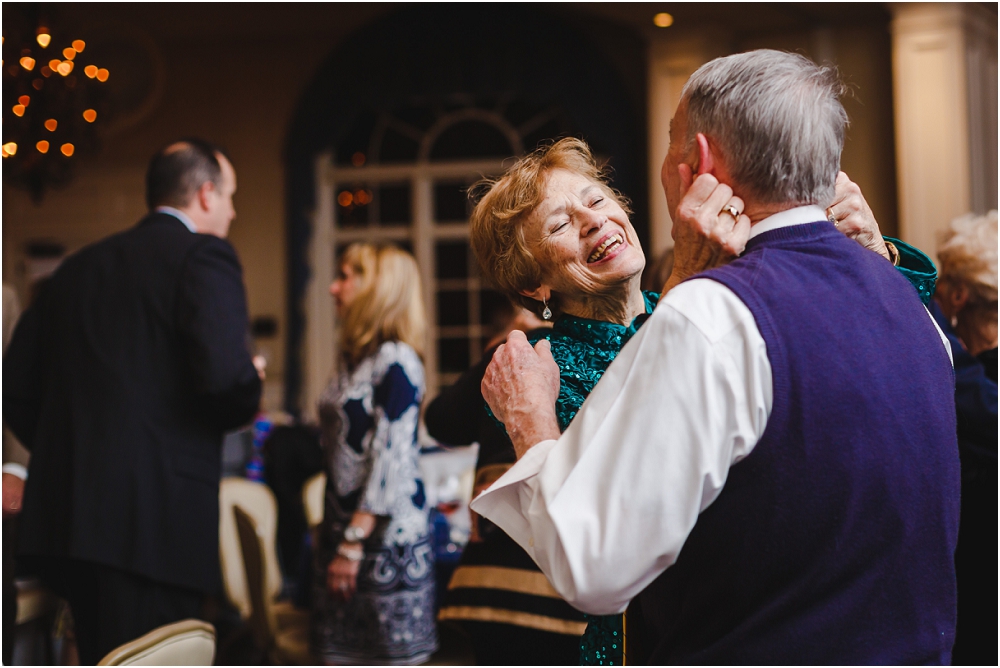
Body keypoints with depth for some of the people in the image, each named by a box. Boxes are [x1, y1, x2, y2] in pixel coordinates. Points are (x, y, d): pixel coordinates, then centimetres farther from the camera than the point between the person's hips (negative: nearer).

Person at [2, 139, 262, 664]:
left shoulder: (80, 266, 18)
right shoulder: (204, 255, -4)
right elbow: (224, 372, -19)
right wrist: (247, 403, 3)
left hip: (65, 515, 8)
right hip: (157, 519, -7)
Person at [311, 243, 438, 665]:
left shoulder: (396, 360, -12)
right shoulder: (356, 361, 14)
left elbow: (391, 459, -19)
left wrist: (354, 543, -19)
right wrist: (337, 538, 15)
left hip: (386, 534, -8)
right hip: (346, 527, 9)